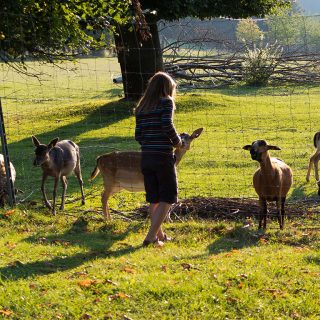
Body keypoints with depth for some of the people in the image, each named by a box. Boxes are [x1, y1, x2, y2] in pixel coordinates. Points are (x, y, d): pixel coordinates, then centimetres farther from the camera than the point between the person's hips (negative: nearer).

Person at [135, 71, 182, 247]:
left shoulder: (141, 107, 12)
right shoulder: (166, 102, -4)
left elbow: (138, 135, 8)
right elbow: (167, 125, -17)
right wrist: (177, 142, -2)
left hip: (146, 156, 6)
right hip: (164, 156, -6)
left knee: (154, 199, 14)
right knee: (167, 198, 1)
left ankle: (159, 235, 23)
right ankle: (151, 236, -8)